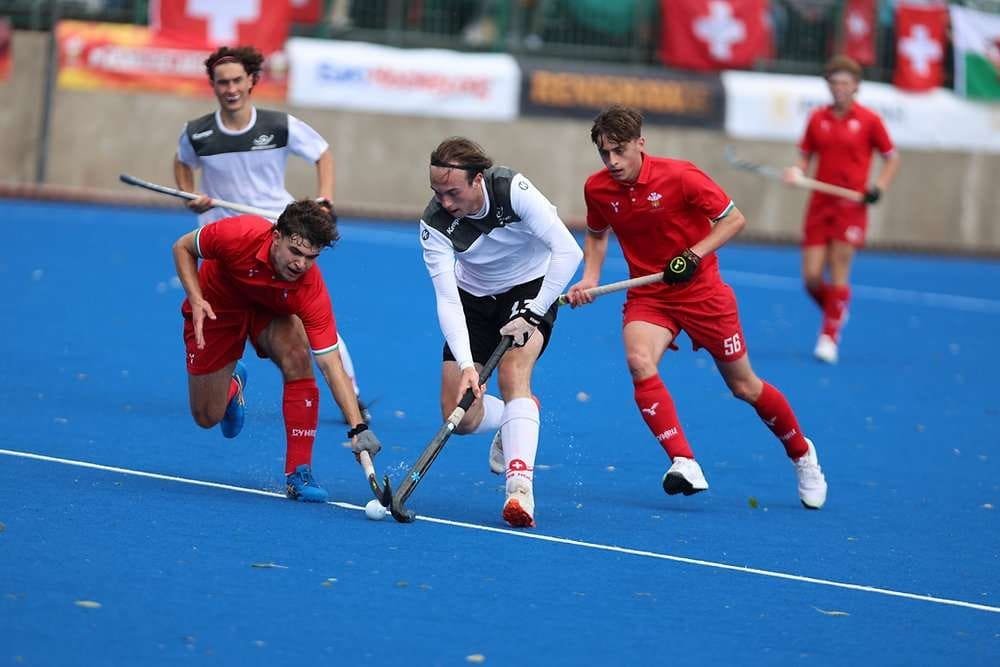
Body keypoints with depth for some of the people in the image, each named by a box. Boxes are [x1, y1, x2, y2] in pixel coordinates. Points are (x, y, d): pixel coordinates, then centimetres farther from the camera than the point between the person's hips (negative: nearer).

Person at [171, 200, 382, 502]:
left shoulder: (311, 290, -36)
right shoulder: (239, 235, -38)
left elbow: (331, 364, -36)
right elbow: (183, 247, -16)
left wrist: (358, 427, -47)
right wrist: (196, 300, -31)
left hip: (271, 313, 0)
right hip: (217, 308, 0)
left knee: (298, 357, -32)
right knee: (208, 416, 0)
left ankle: (298, 473, -21)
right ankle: (233, 383, 40)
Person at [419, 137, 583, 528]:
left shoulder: (513, 189, -29)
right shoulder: (434, 224, -23)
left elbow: (568, 251, -30)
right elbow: (447, 301, -27)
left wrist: (533, 315, -30)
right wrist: (466, 364, -39)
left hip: (530, 287, -3)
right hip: (475, 299, 3)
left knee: (513, 371, -30)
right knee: (459, 418, -3)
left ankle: (520, 485, -38)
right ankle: (515, 423, 31)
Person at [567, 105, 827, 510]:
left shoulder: (679, 177, -19)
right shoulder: (597, 189, -7)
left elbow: (734, 219, -11)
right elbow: (597, 235, 14)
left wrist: (695, 254, -23)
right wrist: (590, 278, -3)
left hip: (702, 293, -3)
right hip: (647, 295, 3)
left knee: (744, 387, 7)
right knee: (639, 361, -30)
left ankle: (801, 454, 33)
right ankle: (684, 463, -31)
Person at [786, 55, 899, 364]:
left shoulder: (869, 120, -2)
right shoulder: (817, 118, 7)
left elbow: (892, 157, 6)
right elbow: (806, 156, 14)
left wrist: (878, 187, -9)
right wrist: (797, 170, -8)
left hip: (850, 207, -3)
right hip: (819, 204, 3)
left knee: (838, 272, -9)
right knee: (812, 277, -2)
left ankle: (830, 338, 2)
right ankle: (836, 313, 28)